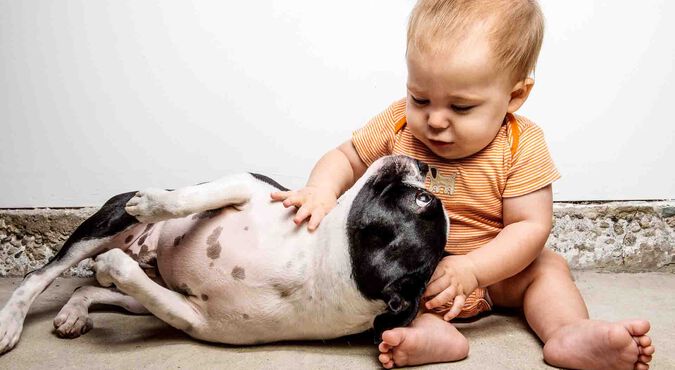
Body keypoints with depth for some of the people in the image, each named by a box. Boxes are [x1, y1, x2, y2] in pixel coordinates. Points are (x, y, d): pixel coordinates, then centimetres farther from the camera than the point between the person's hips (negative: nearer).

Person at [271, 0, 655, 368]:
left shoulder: (521, 146, -19)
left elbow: (531, 226, -21)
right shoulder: (398, 123, -13)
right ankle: (428, 330, -38)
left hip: (491, 273, 0)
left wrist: (470, 270, -36)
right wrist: (322, 190, -27)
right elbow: (346, 158, -2)